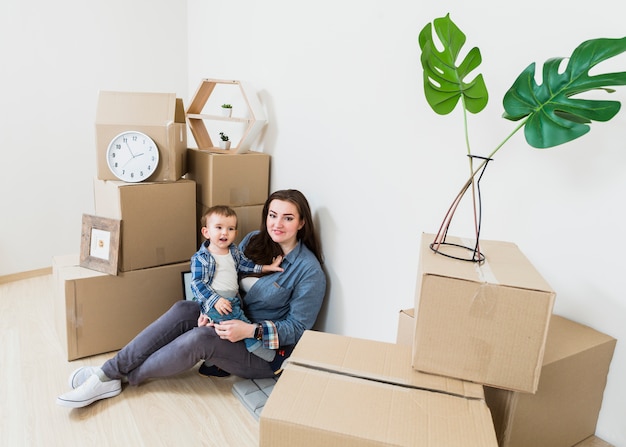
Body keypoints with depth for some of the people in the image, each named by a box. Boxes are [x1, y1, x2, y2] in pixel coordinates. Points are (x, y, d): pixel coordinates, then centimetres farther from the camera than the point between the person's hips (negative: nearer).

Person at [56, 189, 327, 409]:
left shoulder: (309, 271, -17)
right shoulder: (254, 241, 0)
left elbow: (298, 328, -15)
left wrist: (251, 330, -26)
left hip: (268, 352, -5)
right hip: (235, 322, 6)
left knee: (200, 338, -28)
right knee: (183, 310, -21)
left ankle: (125, 377, -7)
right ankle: (108, 372, -15)